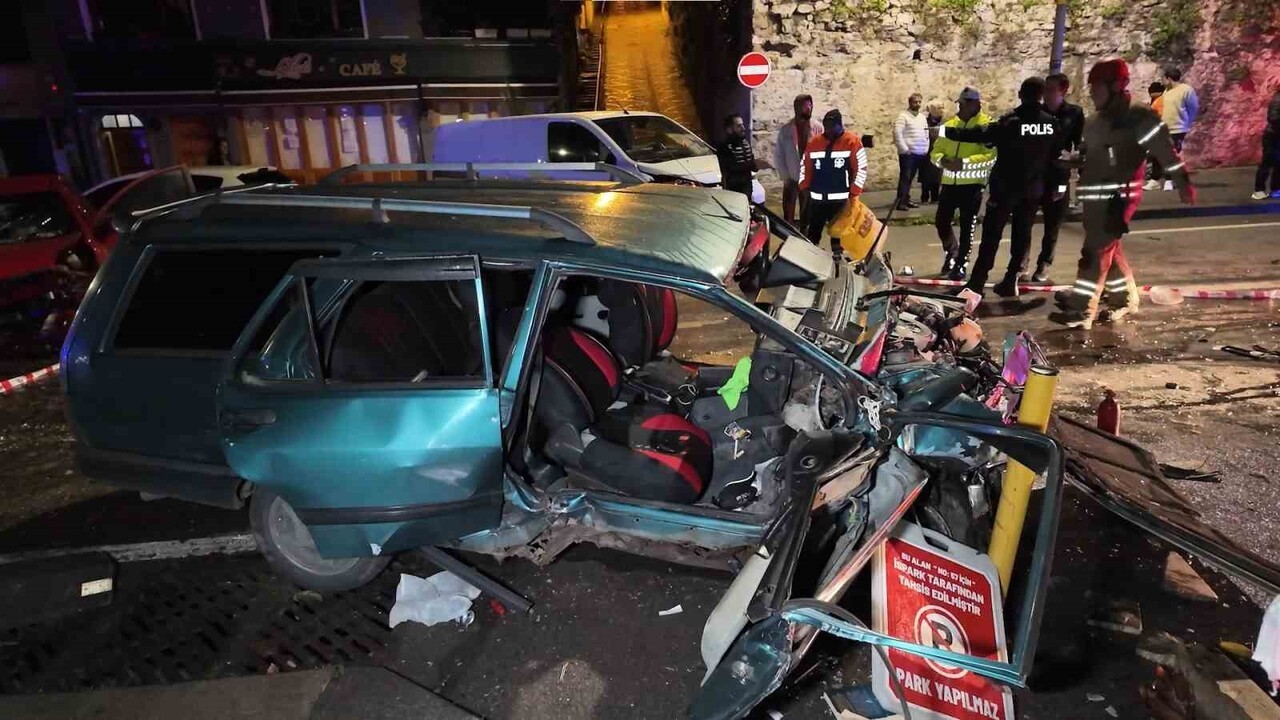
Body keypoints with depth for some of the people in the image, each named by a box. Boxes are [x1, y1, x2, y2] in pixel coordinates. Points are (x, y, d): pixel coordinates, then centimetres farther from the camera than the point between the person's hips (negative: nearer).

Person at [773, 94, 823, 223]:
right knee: (788, 216, 5)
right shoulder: (785, 130, -4)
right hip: (791, 179, 0)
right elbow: (778, 155, -1)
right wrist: (785, 177, -6)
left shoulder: (818, 127, -4)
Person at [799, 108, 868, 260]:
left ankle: (837, 256, 18)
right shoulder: (813, 142, 4)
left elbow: (861, 169, -6)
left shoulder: (852, 142, -6)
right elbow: (805, 166, 12)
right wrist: (804, 188, 3)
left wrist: (853, 194, -9)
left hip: (841, 199, -3)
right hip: (817, 198, 3)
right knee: (813, 231, 9)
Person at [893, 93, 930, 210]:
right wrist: (904, 149, -18)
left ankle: (906, 199, 16)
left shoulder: (923, 117, 17)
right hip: (907, 153, -7)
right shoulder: (903, 116, -6)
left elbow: (926, 134, 23)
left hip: (920, 153, 7)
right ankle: (900, 201, -9)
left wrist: (926, 149, 12)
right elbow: (897, 133, -16)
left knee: (910, 177, 10)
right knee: (905, 177, -10)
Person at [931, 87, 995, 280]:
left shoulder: (987, 125, -5)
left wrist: (965, 162, -25)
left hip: (972, 184, -5)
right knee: (941, 221, 8)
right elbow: (935, 152, 9)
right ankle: (951, 253, 34)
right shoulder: (949, 125, 12)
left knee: (967, 226, 1)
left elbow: (991, 156, -15)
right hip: (949, 182, 5)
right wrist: (942, 161, -13)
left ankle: (961, 264, 13)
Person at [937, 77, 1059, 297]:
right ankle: (1011, 281, 12)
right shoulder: (1052, 123, 1)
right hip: (1033, 189, 4)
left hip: (1005, 188, -4)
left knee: (991, 235, -2)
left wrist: (947, 131, -21)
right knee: (1022, 235, 11)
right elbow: (1056, 156, 8)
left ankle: (977, 283, -4)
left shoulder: (1011, 122, -15)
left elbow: (980, 134, -23)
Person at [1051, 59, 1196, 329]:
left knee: (1096, 251, -10)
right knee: (1108, 249, 17)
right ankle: (1124, 297, 33)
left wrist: (1183, 183, -14)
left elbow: (1165, 150, -12)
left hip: (1118, 197, -8)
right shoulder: (1096, 123, 14)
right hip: (1096, 198, 8)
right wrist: (1069, 160, 2)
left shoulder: (1138, 118, -10)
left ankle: (1081, 310, -7)